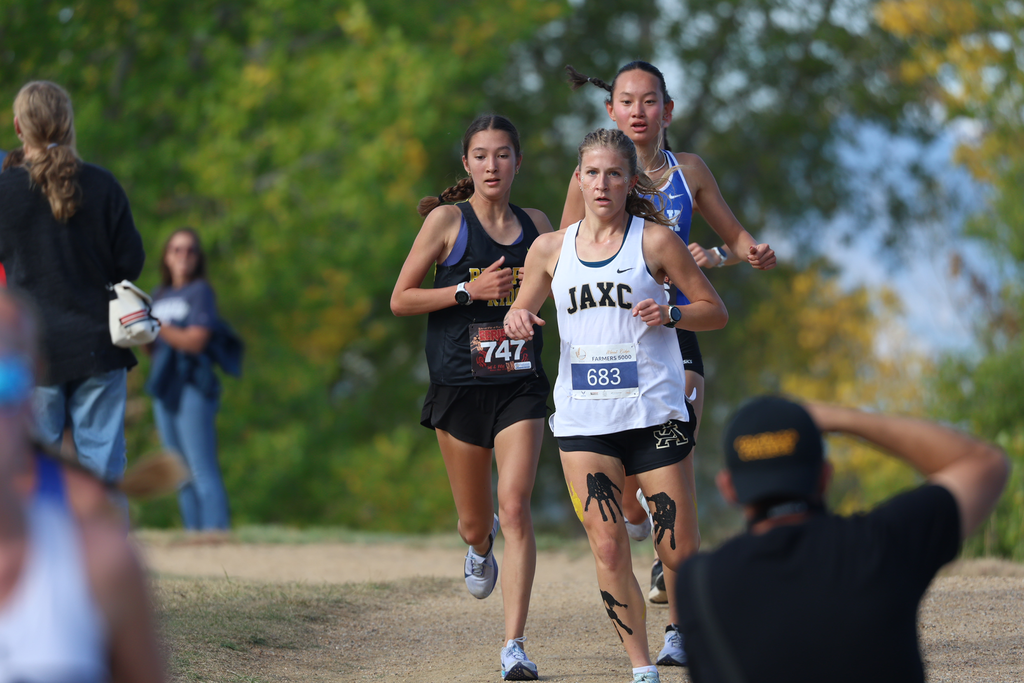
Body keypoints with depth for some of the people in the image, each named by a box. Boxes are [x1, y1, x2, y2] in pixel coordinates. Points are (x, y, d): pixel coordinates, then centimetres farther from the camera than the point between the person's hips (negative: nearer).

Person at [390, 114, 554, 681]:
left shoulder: (536, 226, 7)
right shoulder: (448, 220, -2)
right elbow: (400, 300, -4)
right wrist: (470, 291, -14)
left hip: (519, 385, 1)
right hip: (460, 385, -1)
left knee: (515, 510, -14)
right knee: (474, 524, 10)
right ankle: (481, 547, 50)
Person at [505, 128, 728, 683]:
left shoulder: (655, 240, 0)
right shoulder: (551, 249, 8)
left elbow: (715, 311, 5)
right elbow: (519, 314, 21)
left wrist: (669, 315, -14)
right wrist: (516, 320, -3)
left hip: (655, 413, -2)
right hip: (582, 419, 2)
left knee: (679, 552, -3)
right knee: (607, 549, -7)